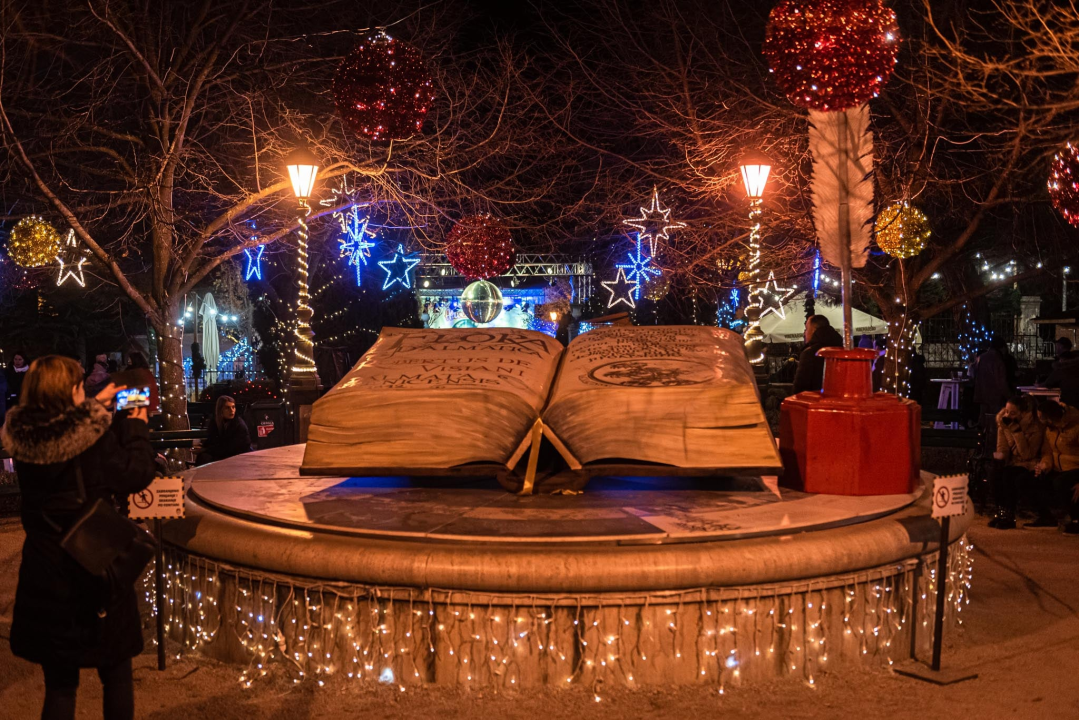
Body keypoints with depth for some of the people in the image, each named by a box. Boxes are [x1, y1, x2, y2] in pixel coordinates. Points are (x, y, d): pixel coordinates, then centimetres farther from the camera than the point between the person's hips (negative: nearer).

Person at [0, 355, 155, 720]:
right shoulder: (95, 435, -19)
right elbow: (137, 474, -8)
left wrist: (97, 404, 23)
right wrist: (137, 428, 5)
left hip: (44, 576, 4)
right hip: (97, 570, -4)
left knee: (59, 682, 14)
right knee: (116, 674, 16)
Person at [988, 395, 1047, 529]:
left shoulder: (1036, 426, -16)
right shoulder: (1003, 422, -1)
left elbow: (1027, 455, -24)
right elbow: (1002, 450, 4)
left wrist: (1017, 430, -28)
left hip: (1030, 466, -5)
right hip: (1014, 464, 5)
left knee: (1008, 476, -32)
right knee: (995, 475, -26)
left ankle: (1008, 516, -19)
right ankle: (1001, 512, -16)